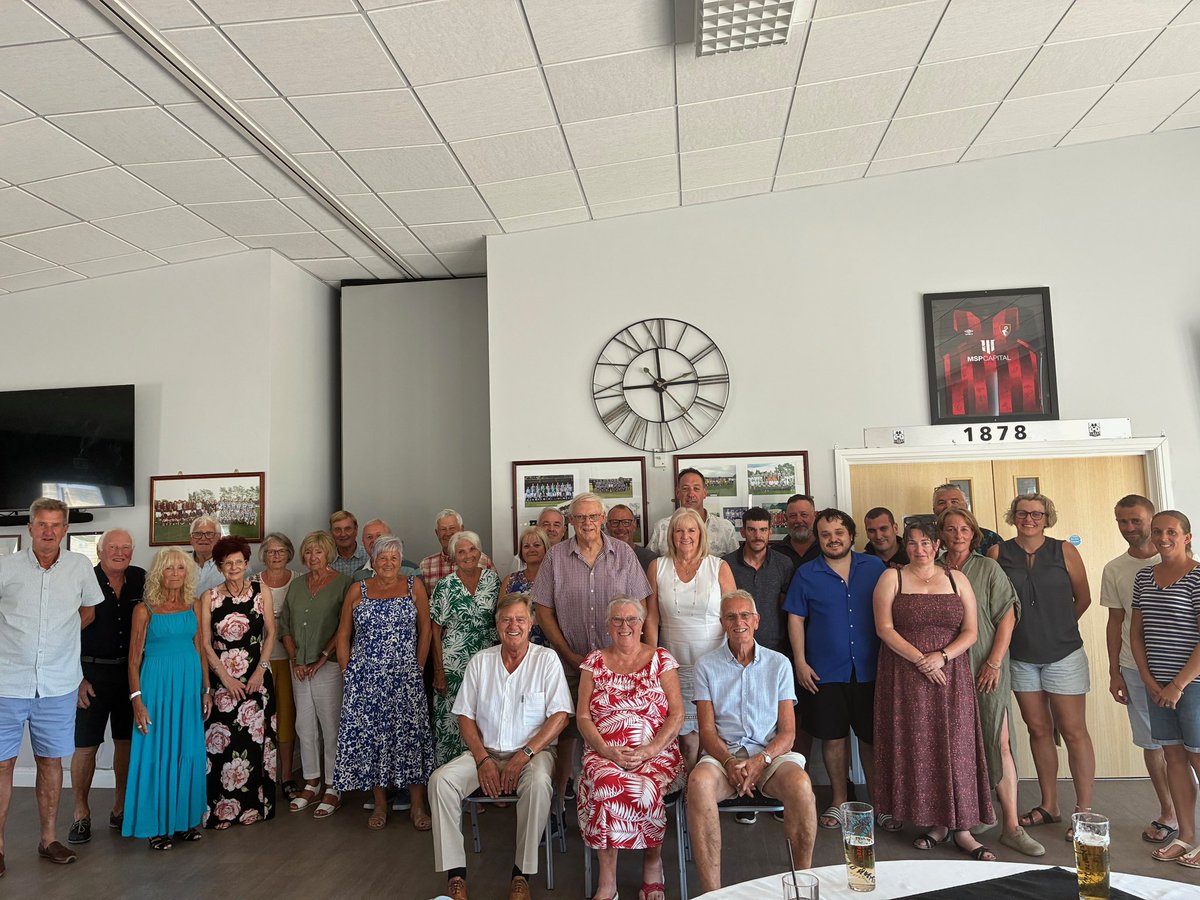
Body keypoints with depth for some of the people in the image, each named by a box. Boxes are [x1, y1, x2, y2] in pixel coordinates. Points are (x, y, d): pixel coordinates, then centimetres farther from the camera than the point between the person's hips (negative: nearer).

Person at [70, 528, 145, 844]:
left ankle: (120, 808, 24)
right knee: (85, 746, 1)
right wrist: (77, 678, -10)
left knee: (127, 741, 10)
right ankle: (81, 814, 17)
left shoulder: (140, 579, 2)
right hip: (92, 673, -3)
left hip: (130, 672, 3)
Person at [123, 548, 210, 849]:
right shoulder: (145, 609, -4)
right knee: (156, 753, 2)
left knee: (189, 753, 8)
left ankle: (183, 819, 21)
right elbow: (134, 659, -4)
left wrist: (206, 690, 8)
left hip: (190, 683, 4)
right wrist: (137, 700, -11)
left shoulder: (193, 607, 7)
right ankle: (156, 825, 15)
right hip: (157, 683, -4)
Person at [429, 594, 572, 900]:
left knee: (538, 783, -35)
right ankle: (455, 875, -13)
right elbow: (465, 717, 7)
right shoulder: (480, 662, 7)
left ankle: (521, 874, -18)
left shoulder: (546, 659, -1)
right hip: (485, 751, 3)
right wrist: (483, 760, -8)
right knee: (440, 780, -22)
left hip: (532, 752, -3)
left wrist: (524, 755, -17)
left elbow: (559, 715, -8)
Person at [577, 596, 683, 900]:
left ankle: (653, 861, -2)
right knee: (605, 782, -33)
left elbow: (677, 714, 0)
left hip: (656, 753, -1)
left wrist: (650, 751, -14)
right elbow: (583, 716, 5)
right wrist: (606, 751, -12)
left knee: (646, 788, -33)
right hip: (604, 754, 1)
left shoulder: (661, 660, 6)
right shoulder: (594, 661, 11)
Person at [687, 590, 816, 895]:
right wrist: (730, 762, -17)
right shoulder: (707, 666, 9)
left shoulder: (779, 664, 11)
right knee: (699, 782, -34)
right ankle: (711, 890, -26)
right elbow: (707, 730, 3)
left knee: (801, 784, -32)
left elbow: (788, 731, 5)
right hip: (723, 754, 0)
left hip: (770, 754, 1)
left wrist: (761, 759, -14)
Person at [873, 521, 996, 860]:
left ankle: (962, 827, 10)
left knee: (955, 749, 1)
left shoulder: (957, 580, 8)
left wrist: (942, 656, -12)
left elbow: (971, 631, 4)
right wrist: (920, 660, -14)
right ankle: (937, 823, 14)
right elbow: (884, 628, -6)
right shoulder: (891, 577, 2)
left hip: (951, 676, 2)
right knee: (917, 748, 1)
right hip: (905, 676, -1)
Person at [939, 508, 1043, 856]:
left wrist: (994, 662, -9)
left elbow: (1007, 617, -1)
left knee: (999, 742, -4)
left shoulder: (989, 569, 3)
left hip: (987, 670, -1)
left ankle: (1011, 826, 4)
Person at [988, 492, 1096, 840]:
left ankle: (1084, 811, 10)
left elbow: (1083, 598, 4)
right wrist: (1033, 628, 2)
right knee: (1039, 729, 11)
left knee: (1073, 731, 0)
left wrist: (1056, 627, 9)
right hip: (1021, 656, 2)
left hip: (1063, 654, -2)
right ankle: (1049, 805, 23)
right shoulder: (998, 553, -2)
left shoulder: (1064, 551, -3)